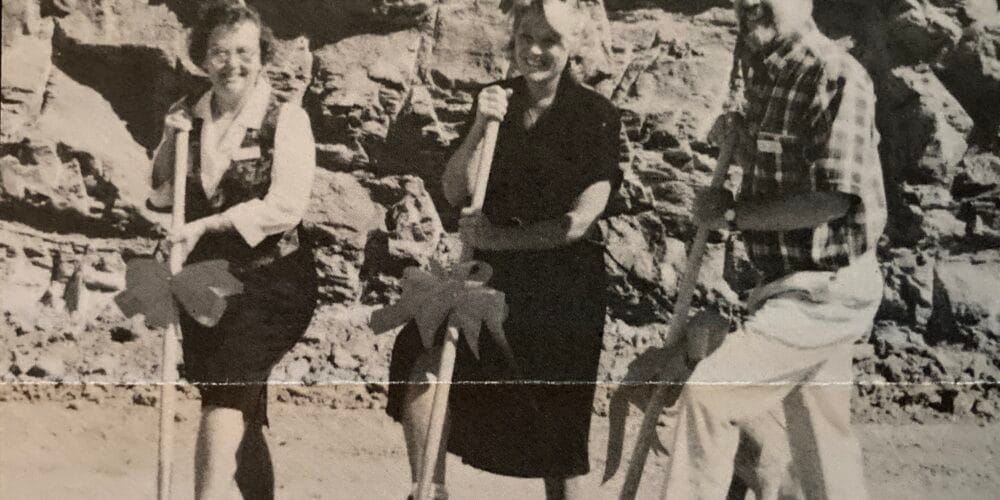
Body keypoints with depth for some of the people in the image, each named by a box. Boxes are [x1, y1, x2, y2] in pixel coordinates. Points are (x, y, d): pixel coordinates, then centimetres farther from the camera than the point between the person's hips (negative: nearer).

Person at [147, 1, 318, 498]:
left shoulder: (286, 119, -7)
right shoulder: (186, 115, 7)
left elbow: (286, 207, -16)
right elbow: (158, 196, 10)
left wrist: (206, 225, -21)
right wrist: (170, 139, -5)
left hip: (271, 281, -5)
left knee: (225, 392, -22)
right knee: (241, 417, 15)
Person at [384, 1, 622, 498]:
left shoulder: (597, 115, -7)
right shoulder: (496, 100, 5)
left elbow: (581, 219, -13)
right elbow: (455, 192, -3)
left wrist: (496, 239, -14)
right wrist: (480, 127, -18)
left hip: (564, 283, -3)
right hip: (496, 272, 4)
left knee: (559, 436, 4)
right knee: (421, 360, -17)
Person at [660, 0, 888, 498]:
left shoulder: (837, 77, -19)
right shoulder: (762, 70, 8)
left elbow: (830, 200, -26)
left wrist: (732, 213, -17)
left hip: (824, 289, -9)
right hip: (809, 287, 9)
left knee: (709, 395, -14)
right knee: (820, 439, 17)